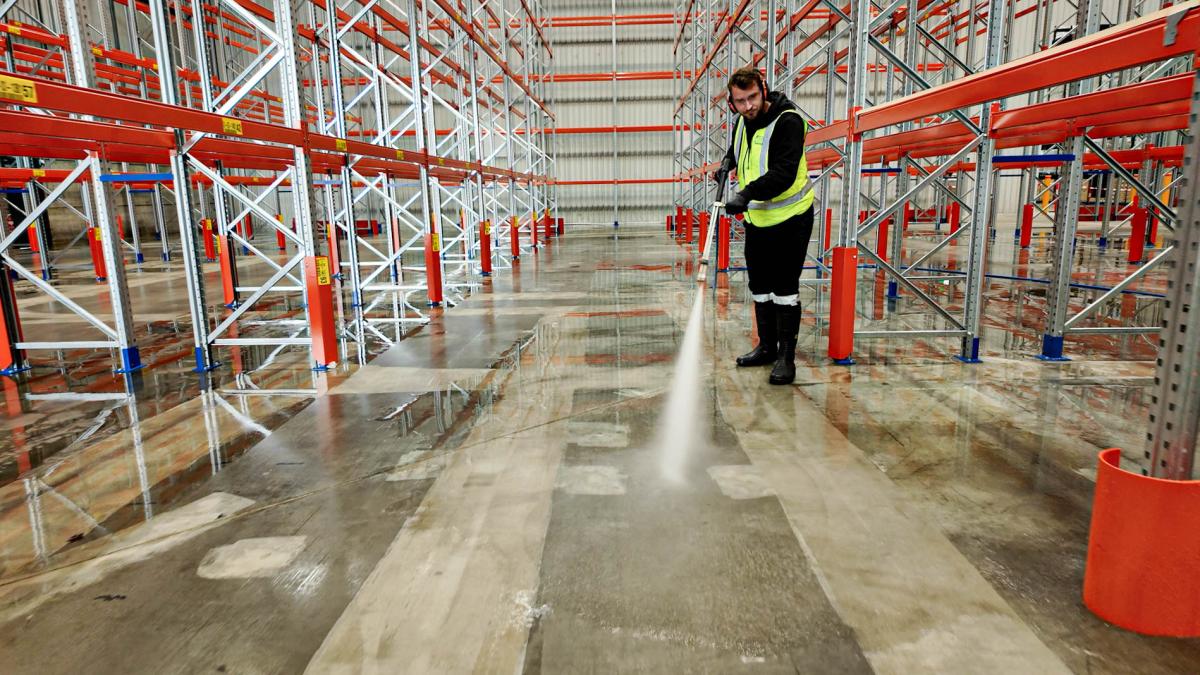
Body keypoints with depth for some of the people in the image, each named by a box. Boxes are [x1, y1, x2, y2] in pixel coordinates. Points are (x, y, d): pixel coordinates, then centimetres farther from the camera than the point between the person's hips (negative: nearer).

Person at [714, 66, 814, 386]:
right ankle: (767, 346, 29)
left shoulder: (787, 121, -21)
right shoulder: (743, 120, 4)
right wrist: (728, 162, 6)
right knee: (760, 286, 15)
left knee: (785, 287, -5)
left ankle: (786, 356, 4)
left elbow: (784, 173, -32)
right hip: (756, 217, 8)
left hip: (790, 218, -8)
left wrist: (746, 194, -42)